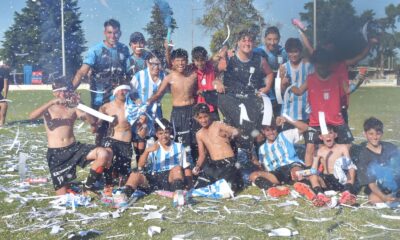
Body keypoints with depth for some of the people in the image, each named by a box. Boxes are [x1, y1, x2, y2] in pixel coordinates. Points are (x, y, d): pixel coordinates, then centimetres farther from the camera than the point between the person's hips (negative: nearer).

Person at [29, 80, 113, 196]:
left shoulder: (73, 109, 9)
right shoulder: (48, 108, 5)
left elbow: (93, 122, -3)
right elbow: (32, 116, -17)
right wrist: (52, 102, -24)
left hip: (74, 148, 2)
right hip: (55, 154, -2)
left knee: (104, 154, -24)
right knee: (63, 196, -4)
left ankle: (88, 187, -5)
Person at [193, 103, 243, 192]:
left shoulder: (218, 125, -2)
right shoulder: (199, 134, 12)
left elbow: (235, 131, -18)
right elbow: (202, 155, 14)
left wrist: (227, 134, -40)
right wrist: (198, 166, -3)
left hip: (229, 162, -6)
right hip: (214, 164, 6)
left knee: (234, 186, -20)